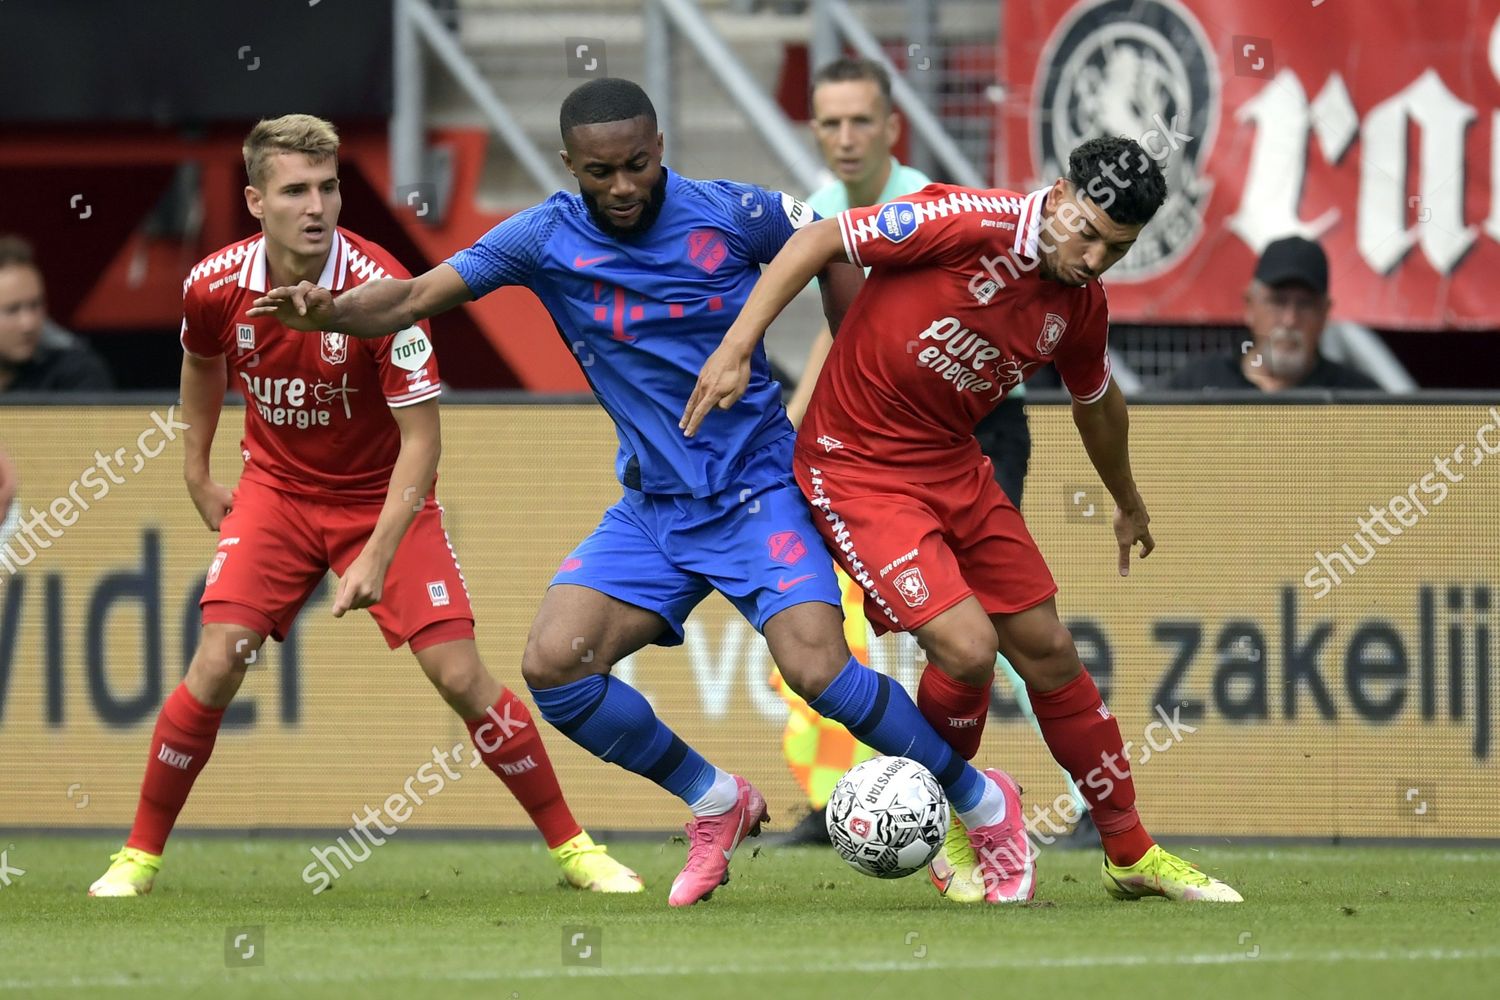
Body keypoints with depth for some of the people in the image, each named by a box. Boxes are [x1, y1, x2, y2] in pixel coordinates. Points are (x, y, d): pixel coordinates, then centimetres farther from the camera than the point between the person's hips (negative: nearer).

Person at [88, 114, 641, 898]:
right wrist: (196, 472, 16)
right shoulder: (215, 287, -14)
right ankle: (139, 856, 1)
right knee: (217, 663, -13)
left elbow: (421, 437, -23)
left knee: (459, 674, -10)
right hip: (276, 490, 2)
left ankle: (572, 847, 4)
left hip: (382, 496, -2)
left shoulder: (379, 289, -26)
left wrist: (377, 556, -29)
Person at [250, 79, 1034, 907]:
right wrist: (326, 311, -32)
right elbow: (415, 298, -13)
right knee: (552, 666, -13)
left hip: (758, 492, -4)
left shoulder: (731, 214, -11)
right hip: (652, 510, 4)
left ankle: (983, 803, 1)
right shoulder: (546, 238, -7)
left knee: (817, 669, -21)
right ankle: (715, 806, 8)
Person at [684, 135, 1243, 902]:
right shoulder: (967, 223, -22)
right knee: (967, 648, -19)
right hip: (858, 465, -7)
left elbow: (1096, 401, 22)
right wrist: (736, 349, -21)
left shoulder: (1080, 305, 0)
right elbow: (818, 241, -17)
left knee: (1048, 652, 8)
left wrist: (1129, 505, 37)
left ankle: (1131, 856, 22)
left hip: (956, 466, 7)